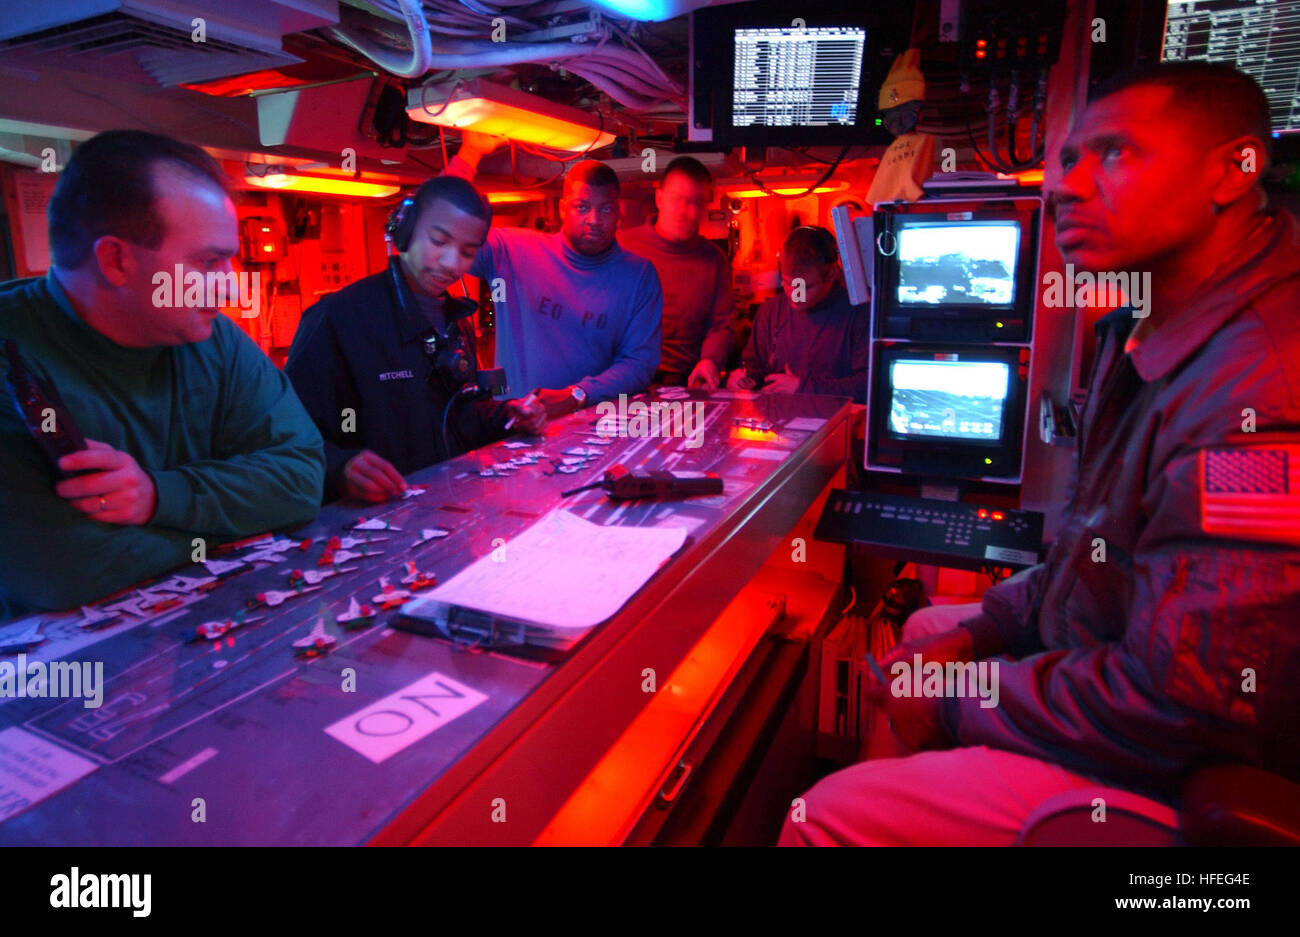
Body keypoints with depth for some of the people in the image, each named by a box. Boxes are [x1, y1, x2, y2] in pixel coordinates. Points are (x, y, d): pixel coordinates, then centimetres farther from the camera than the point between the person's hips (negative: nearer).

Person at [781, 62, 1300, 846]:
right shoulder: (1145, 332, 5)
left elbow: (1179, 707, -31)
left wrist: (959, 704, -18)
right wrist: (979, 634, 3)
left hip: (1173, 775, -10)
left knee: (830, 815, -14)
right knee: (929, 626, 24)